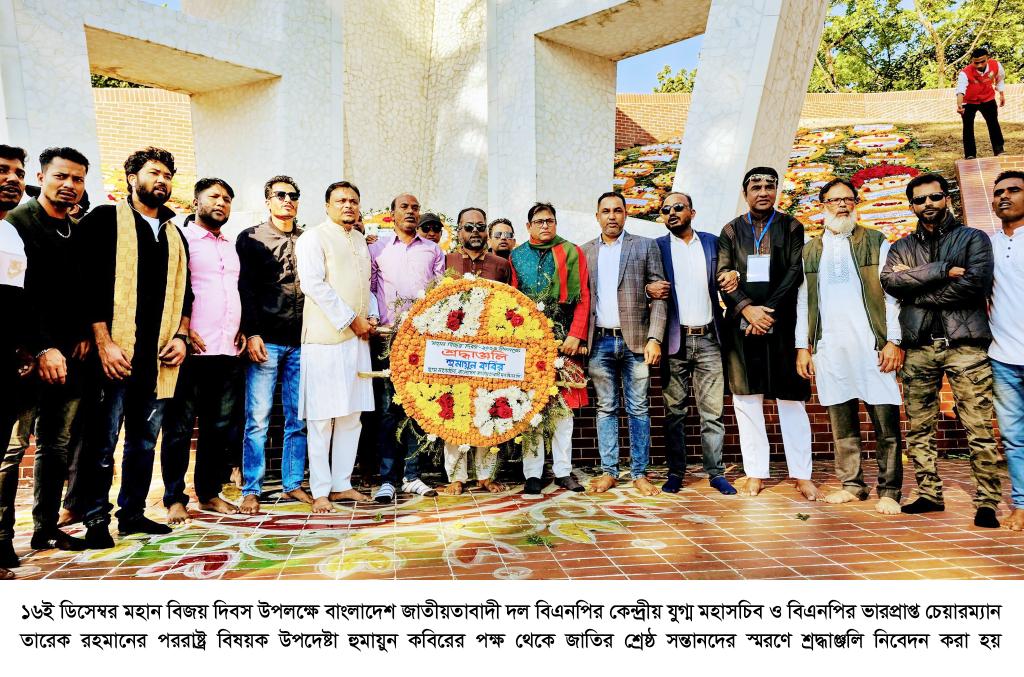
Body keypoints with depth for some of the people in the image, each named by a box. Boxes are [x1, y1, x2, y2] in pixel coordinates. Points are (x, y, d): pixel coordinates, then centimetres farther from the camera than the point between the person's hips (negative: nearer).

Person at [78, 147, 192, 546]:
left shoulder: (174, 235, 19)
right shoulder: (106, 219, 2)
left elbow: (184, 292, 21)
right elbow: (90, 283, -6)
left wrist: (181, 336, 6)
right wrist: (103, 342, -14)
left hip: (160, 356, 5)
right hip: (116, 352, -5)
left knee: (145, 438, 10)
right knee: (104, 439, -1)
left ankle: (133, 513, 21)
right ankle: (97, 519, 10)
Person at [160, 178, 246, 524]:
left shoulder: (231, 247, 21)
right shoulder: (182, 239, 1)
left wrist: (241, 329, 12)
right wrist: (181, 330, -14)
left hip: (229, 350, 6)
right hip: (192, 350, -6)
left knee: (223, 426, 9)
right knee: (180, 426, 1)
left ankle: (209, 492, 20)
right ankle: (175, 498, 10)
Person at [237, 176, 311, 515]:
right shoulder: (250, 238, 7)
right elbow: (245, 289, 0)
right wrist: (252, 333, -10)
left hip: (301, 342, 3)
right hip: (266, 341, -3)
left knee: (299, 418, 6)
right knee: (258, 418, -2)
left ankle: (293, 483, 17)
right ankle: (251, 490, 7)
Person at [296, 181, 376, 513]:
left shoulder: (360, 240, 20)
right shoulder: (313, 237, -2)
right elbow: (313, 284, -12)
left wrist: (371, 316, 7)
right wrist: (351, 320, -13)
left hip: (357, 339, 7)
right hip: (325, 338, -7)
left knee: (352, 415, 9)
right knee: (323, 418, -3)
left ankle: (341, 484, 19)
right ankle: (320, 491, 6)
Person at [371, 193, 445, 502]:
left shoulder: (432, 250, 15)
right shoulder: (378, 249, 13)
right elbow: (368, 287, 11)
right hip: (389, 335, -1)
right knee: (389, 406, -3)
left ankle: (411, 475, 10)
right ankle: (388, 479, 3)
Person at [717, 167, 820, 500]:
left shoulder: (791, 227, 9)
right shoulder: (731, 231, 11)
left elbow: (796, 272, -2)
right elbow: (723, 278, 2)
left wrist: (768, 311, -12)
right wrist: (747, 308, -13)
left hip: (782, 323, -1)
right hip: (742, 325, 1)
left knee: (791, 400, 1)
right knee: (747, 399, 3)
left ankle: (801, 474, 8)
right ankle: (755, 472, 12)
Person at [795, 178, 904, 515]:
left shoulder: (876, 243, 8)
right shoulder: (810, 251, 15)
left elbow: (892, 294, 2)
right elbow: (803, 302, 14)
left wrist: (894, 341, -7)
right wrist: (802, 346, 8)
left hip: (872, 345, -2)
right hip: (829, 348, 3)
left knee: (886, 421, -3)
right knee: (842, 423, 7)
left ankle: (889, 491, 7)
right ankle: (852, 485, 18)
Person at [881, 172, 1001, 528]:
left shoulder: (973, 239, 9)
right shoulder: (902, 247, 17)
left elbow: (975, 283, -8)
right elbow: (889, 281, -4)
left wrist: (917, 290, -5)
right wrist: (942, 270, -10)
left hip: (964, 344, -3)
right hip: (918, 348, 3)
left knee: (979, 429, -3)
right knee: (920, 428, 6)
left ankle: (987, 501, 5)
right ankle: (929, 494, 16)